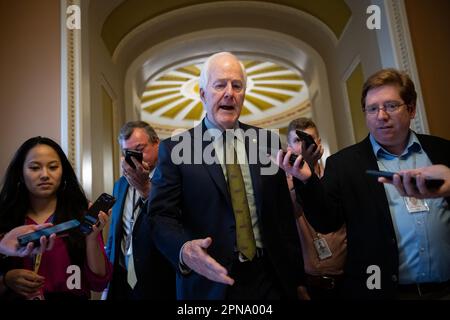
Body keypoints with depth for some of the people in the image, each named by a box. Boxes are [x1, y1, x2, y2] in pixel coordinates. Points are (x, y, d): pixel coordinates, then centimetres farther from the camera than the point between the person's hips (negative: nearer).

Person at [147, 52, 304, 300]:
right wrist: (184, 249, -29)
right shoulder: (175, 149, -5)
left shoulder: (267, 141, 3)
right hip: (211, 282, -2)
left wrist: (295, 274, 5)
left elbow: (284, 212, 5)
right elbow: (161, 215, -10)